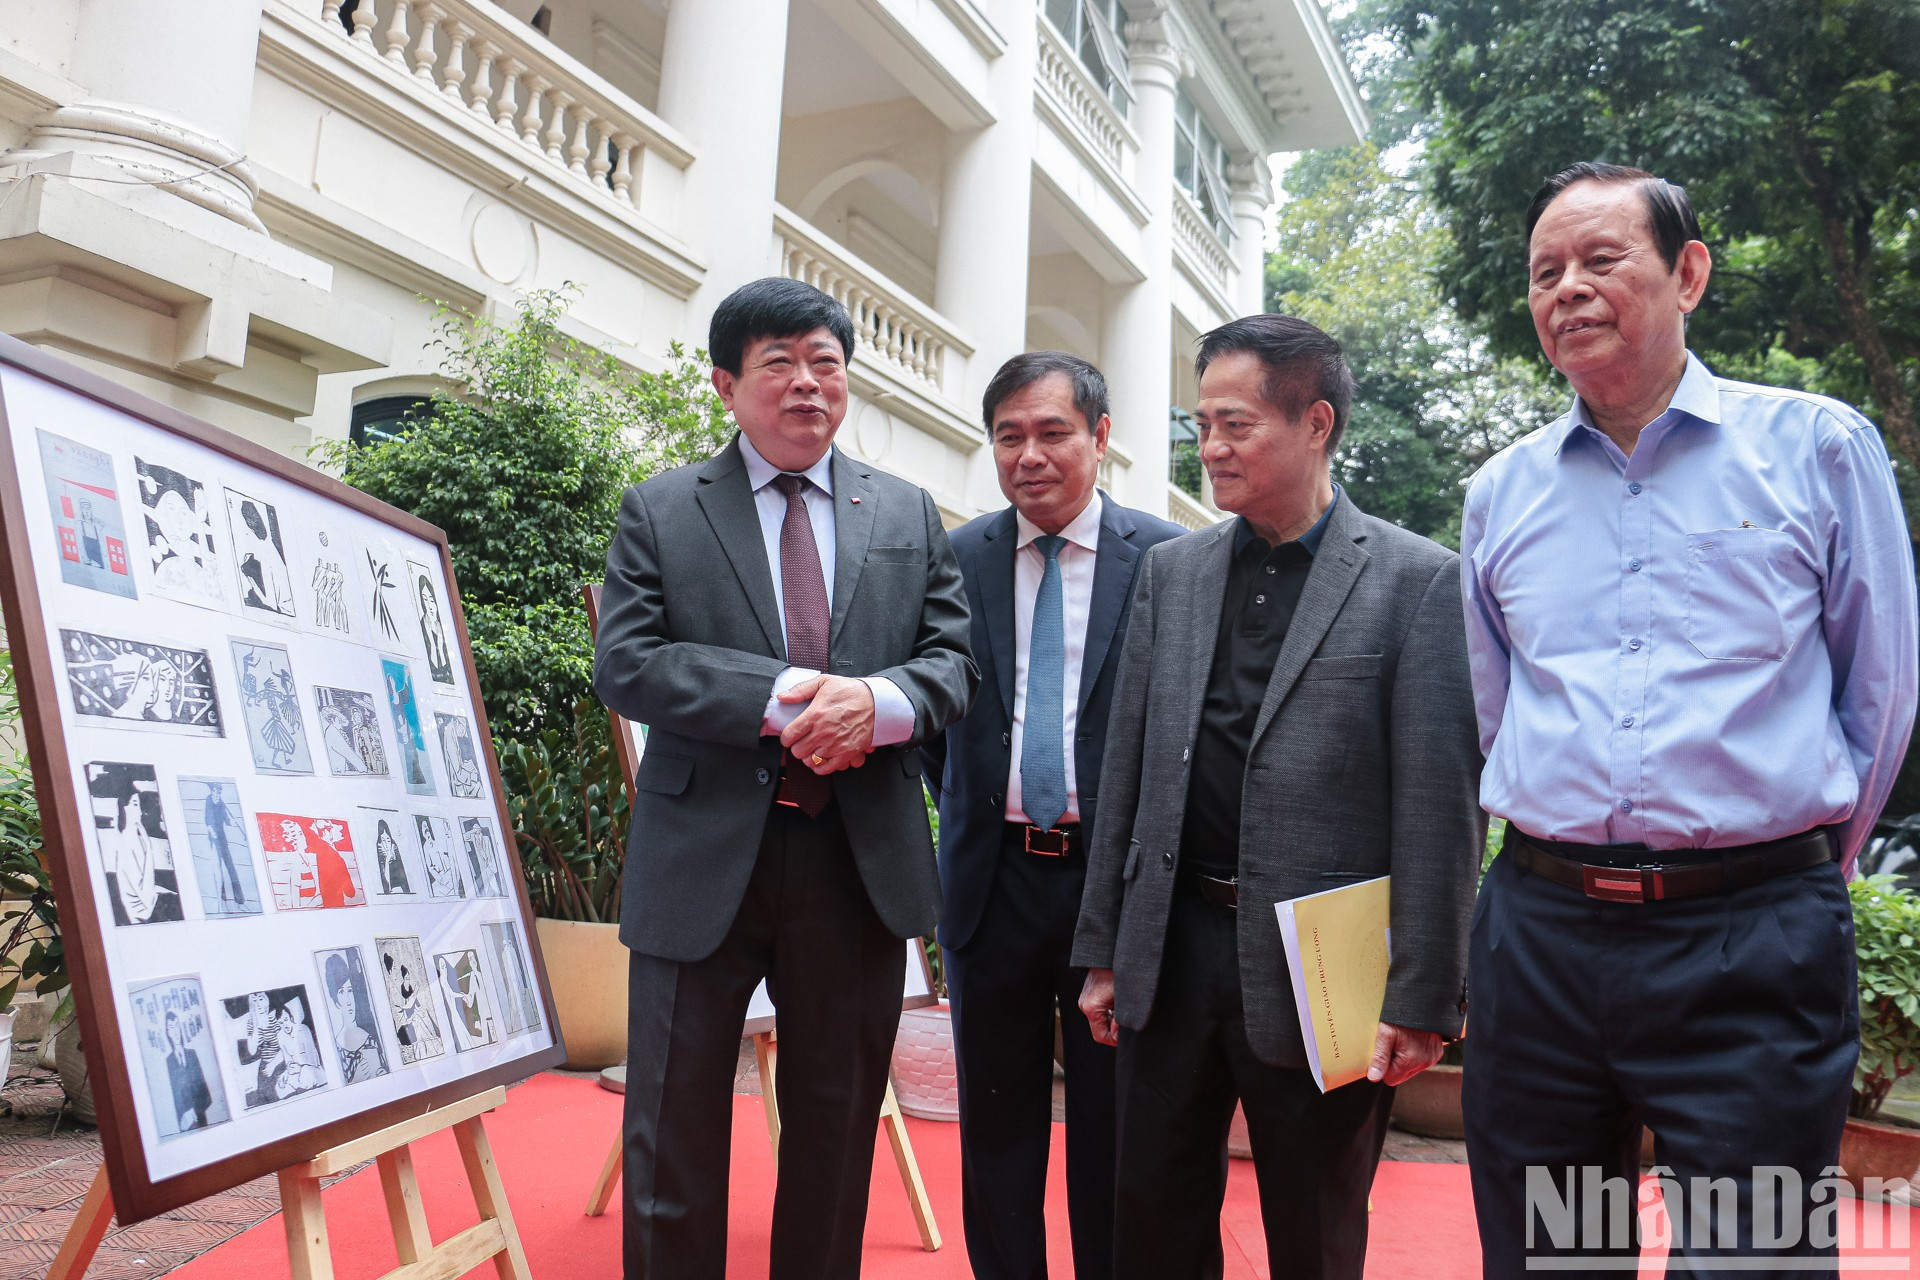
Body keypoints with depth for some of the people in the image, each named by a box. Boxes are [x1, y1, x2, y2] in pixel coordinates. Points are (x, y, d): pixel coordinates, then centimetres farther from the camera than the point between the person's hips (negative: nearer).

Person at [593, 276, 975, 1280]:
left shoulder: (909, 516, 11)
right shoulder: (658, 511, 4)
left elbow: (953, 659, 6)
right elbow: (624, 663, -7)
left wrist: (877, 701, -17)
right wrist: (786, 696, -18)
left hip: (862, 859, 2)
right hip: (703, 858, -2)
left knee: (837, 1128, 16)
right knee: (674, 1127, 8)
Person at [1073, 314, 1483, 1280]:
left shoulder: (1419, 580, -6)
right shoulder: (1169, 569, 8)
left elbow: (1442, 803, -9)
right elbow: (1127, 767, 9)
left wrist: (1421, 1000, -11)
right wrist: (1103, 949, 9)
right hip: (1172, 948, 4)